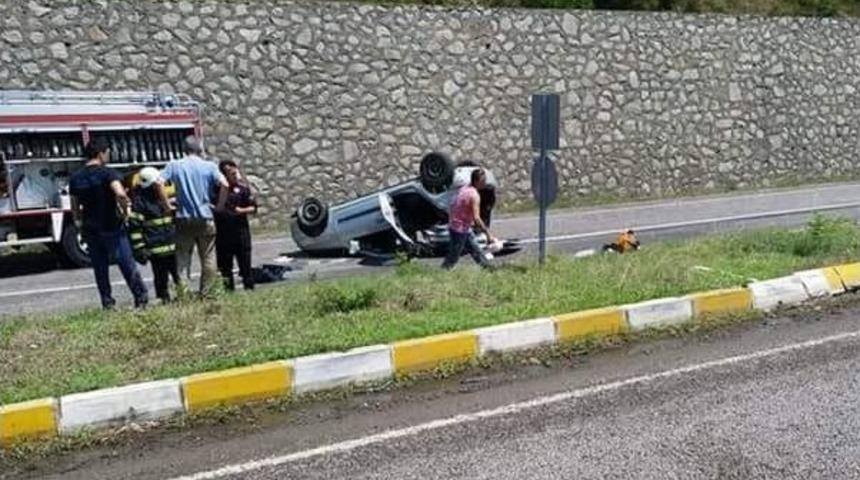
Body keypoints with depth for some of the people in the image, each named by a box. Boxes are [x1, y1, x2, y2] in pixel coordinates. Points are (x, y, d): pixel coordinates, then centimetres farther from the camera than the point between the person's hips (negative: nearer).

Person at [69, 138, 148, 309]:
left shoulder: (75, 179, 6)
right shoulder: (107, 173, -12)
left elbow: (75, 207, 12)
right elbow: (120, 194, -30)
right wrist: (125, 210, -13)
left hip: (90, 230, 5)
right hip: (111, 227, -5)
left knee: (100, 267, 13)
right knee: (127, 264, 3)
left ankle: (107, 303, 16)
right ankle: (141, 298, 6)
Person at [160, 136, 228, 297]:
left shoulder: (174, 165, 3)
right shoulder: (209, 166, 1)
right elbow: (224, 184, -13)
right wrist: (220, 205, -1)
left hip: (184, 218, 1)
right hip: (205, 218, -1)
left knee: (182, 258, 9)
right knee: (208, 258, 7)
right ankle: (206, 294, 7)